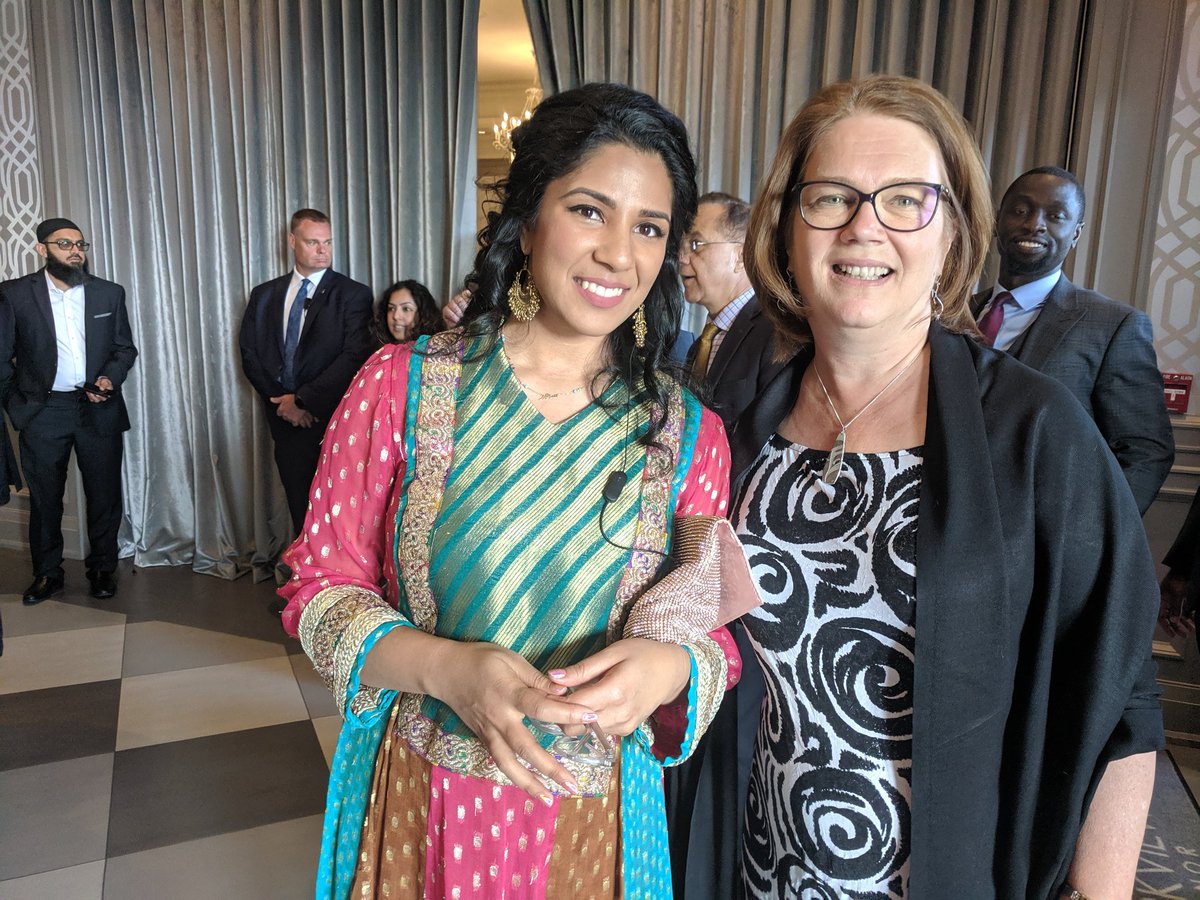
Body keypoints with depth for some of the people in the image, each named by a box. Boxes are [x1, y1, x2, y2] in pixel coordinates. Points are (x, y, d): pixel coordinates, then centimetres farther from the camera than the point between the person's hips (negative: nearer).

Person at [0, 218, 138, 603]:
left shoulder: (110, 293, 3)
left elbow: (125, 348, 8)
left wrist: (110, 378, -10)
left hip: (99, 410, 1)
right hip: (42, 412, -1)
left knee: (104, 495, 7)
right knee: (44, 498, 10)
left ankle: (102, 568, 22)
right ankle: (47, 573, 24)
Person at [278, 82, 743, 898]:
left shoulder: (691, 435, -7)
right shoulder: (402, 385, -11)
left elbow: (715, 637, -1)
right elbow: (320, 583, -6)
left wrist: (669, 665, -23)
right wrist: (443, 668, -23)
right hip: (416, 799, 0)